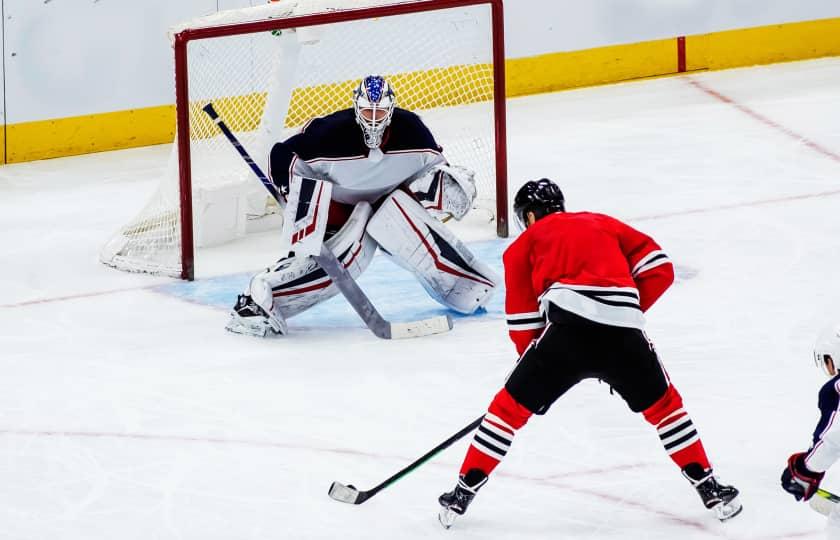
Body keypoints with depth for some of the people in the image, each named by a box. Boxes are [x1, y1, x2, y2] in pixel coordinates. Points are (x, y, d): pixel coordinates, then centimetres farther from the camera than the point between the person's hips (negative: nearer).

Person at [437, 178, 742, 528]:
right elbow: (659, 269, 19)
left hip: (569, 329, -2)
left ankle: (463, 493, 10)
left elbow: (522, 319, 16)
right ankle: (709, 489, 23)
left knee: (512, 405, 12)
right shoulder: (604, 224, 31)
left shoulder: (526, 243, 23)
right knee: (663, 404, 24)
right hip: (624, 333, 2)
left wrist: (534, 364, 27)